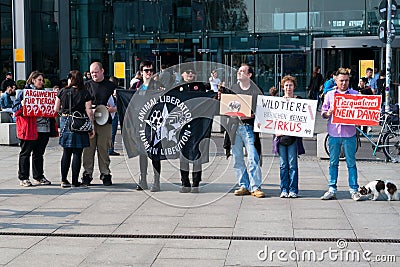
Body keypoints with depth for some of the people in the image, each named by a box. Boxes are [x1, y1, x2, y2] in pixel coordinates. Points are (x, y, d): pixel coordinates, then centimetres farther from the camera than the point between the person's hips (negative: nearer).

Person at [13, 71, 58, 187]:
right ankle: (23, 178, 7)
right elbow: (15, 109, -4)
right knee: (25, 153, 2)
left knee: (39, 153, 11)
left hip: (44, 128, 5)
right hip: (29, 128, -5)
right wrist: (22, 105, -23)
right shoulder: (24, 92, 0)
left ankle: (38, 177, 19)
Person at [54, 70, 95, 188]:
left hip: (65, 122, 3)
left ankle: (64, 180, 16)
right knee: (77, 153, 1)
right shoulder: (85, 93, -4)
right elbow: (89, 111, -7)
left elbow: (56, 109, 7)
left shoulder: (62, 91, 2)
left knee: (66, 153, 14)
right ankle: (75, 182, 3)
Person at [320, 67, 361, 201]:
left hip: (349, 133, -1)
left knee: (351, 163, 3)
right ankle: (332, 190, 12)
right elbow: (323, 113, 10)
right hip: (334, 133, 1)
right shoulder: (330, 95, 9)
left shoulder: (355, 94, 6)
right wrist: (328, 113, -12)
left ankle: (354, 190, 10)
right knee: (333, 163, 6)